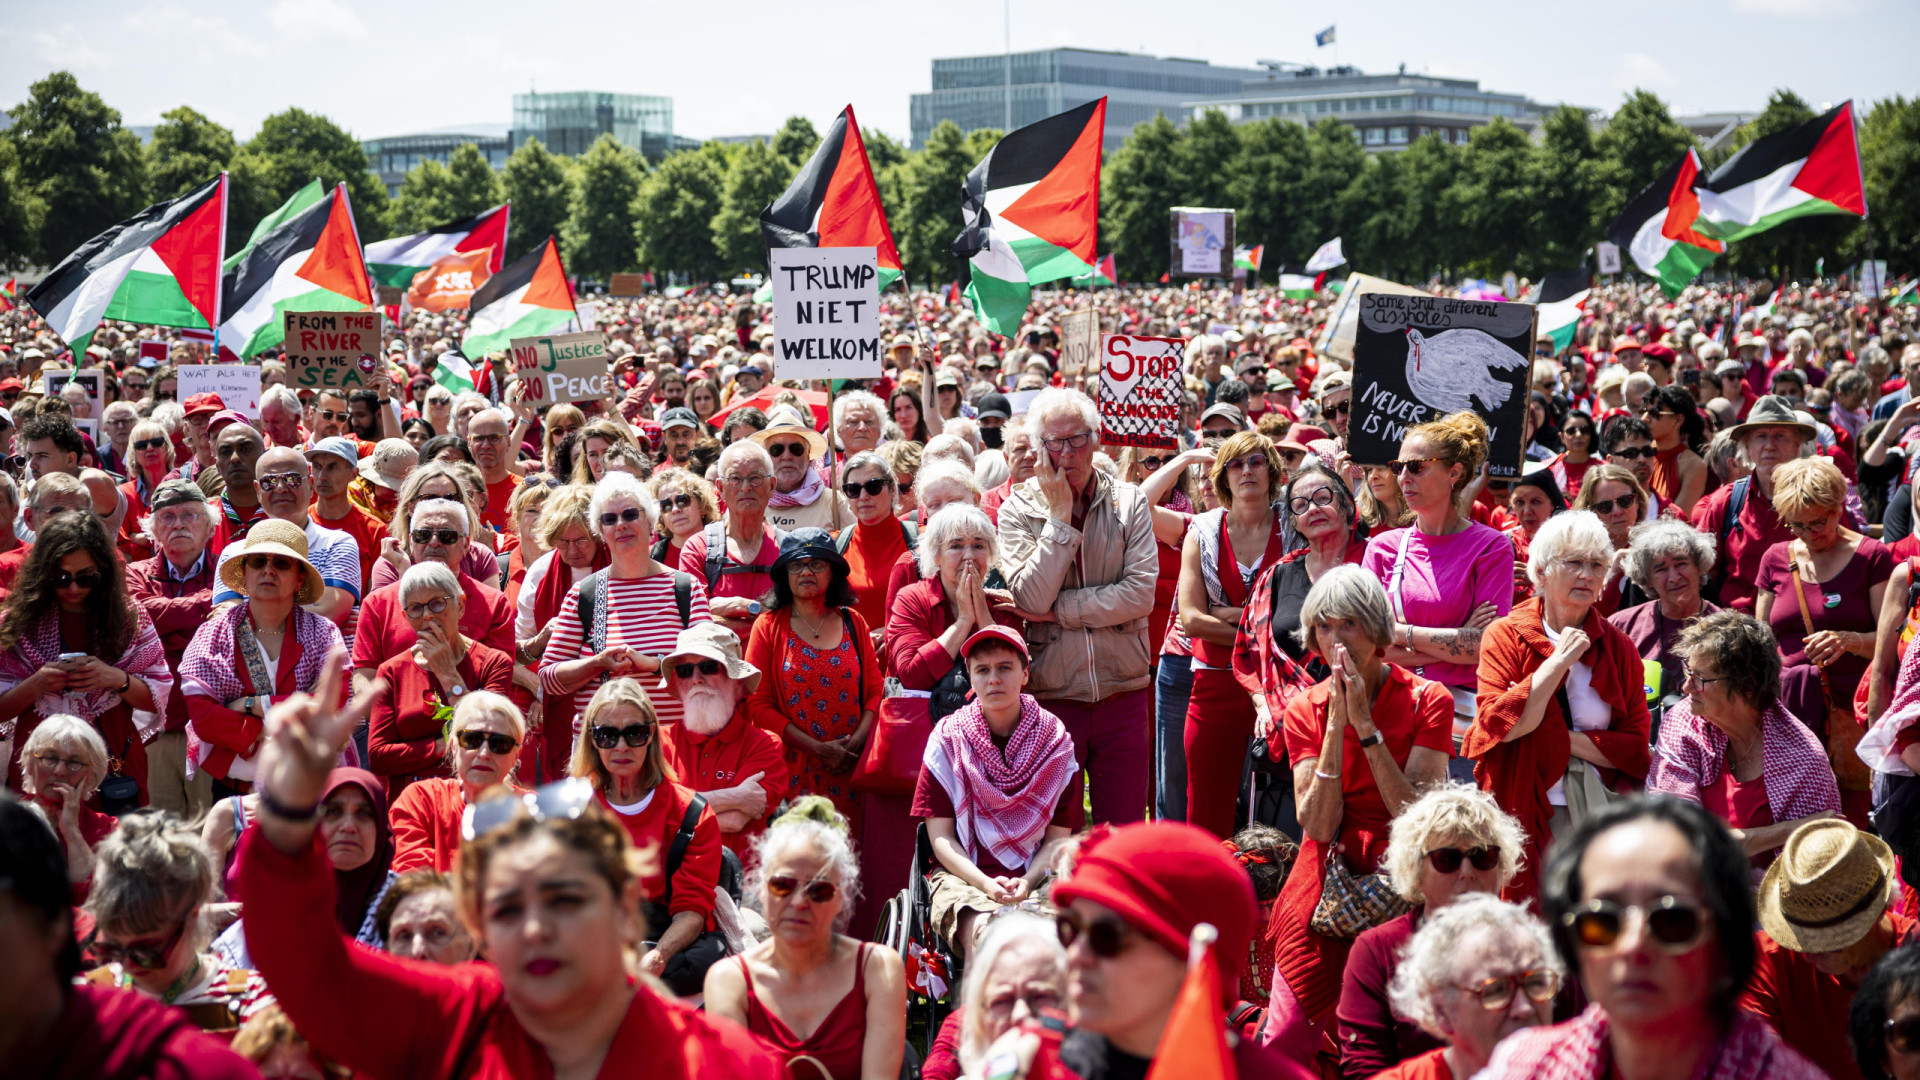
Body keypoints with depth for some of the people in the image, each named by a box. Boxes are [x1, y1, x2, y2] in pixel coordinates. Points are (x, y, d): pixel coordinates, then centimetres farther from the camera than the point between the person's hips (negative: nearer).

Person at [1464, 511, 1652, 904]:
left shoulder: (1617, 647, 10)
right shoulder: (1506, 635, 3)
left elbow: (1636, 745, 4)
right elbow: (1498, 724, -11)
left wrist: (1564, 739, -7)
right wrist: (1559, 661, -10)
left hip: (1596, 812, 2)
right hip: (1520, 812, -2)